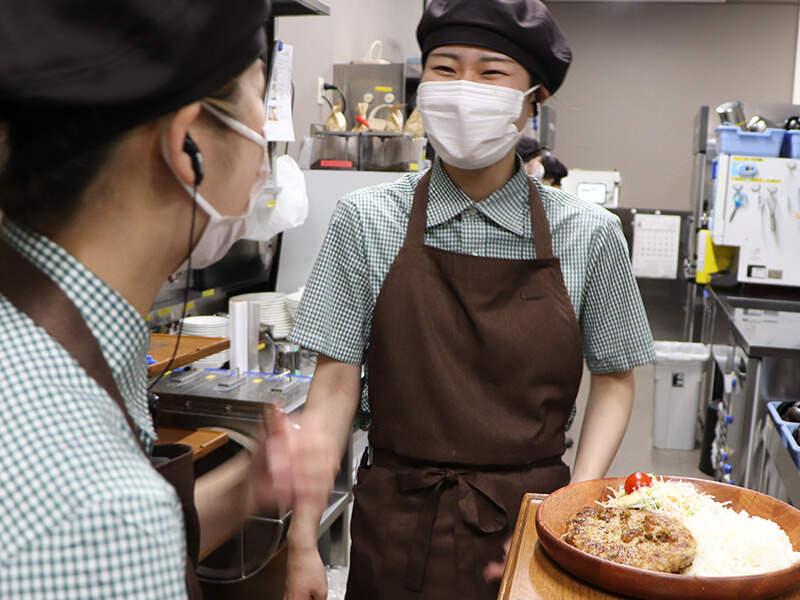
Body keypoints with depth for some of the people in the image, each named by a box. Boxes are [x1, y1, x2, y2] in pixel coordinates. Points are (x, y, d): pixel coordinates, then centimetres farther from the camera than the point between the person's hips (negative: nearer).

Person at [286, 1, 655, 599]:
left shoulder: (589, 235, -7)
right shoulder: (368, 220, -8)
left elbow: (614, 379, 3)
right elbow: (336, 382, -6)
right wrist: (304, 541, -8)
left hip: (533, 524, 1)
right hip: (398, 523, 0)